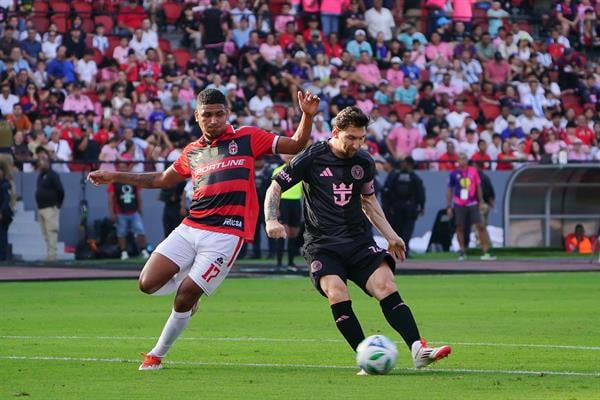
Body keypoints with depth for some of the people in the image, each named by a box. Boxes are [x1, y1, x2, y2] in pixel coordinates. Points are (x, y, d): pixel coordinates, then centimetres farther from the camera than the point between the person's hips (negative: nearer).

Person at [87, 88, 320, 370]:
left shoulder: (246, 139, 4)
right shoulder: (192, 153, 16)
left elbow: (296, 145, 6)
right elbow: (162, 180, 31)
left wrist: (307, 116, -12)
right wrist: (116, 177, 29)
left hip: (226, 234, -5)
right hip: (190, 228, 5)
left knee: (185, 296, -10)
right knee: (148, 284, -8)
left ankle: (157, 355, 10)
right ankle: (187, 282, 24)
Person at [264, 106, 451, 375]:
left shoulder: (364, 162, 10)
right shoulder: (312, 157, -4)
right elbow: (275, 188, 0)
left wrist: (390, 236, 21)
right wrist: (272, 220, -16)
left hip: (359, 240, 4)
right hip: (322, 243, -4)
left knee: (386, 286, -18)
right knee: (337, 294, -26)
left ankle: (418, 350, -25)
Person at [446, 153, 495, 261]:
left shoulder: (473, 171, 4)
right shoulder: (454, 174, 2)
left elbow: (478, 187, 10)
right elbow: (450, 191, 7)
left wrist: (481, 201, 5)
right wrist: (448, 206, 4)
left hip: (473, 204, 0)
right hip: (459, 205, 0)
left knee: (480, 226, -6)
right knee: (460, 228, 3)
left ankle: (486, 251, -6)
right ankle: (462, 252, 11)